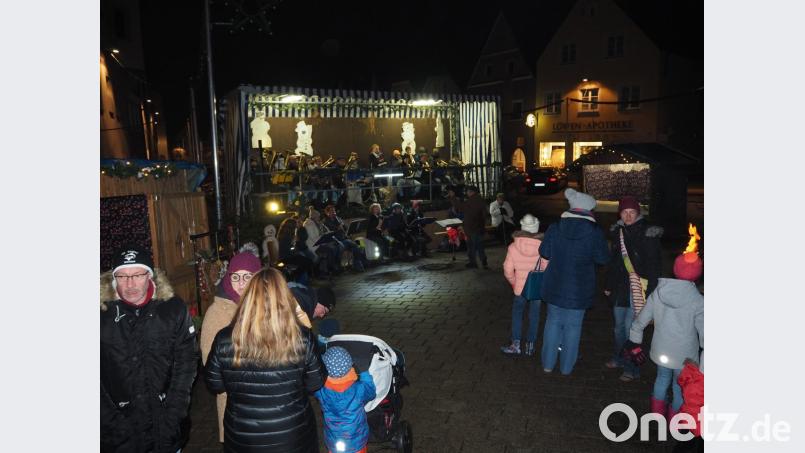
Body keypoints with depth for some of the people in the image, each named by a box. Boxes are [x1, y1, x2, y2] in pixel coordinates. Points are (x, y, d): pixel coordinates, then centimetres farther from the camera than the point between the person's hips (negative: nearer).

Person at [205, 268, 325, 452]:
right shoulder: (303, 337, -19)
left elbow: (214, 384, -1)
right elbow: (315, 384, -5)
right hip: (293, 435, 0)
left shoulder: (224, 339, -17)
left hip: (242, 438, 1)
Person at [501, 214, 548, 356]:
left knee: (517, 314, 16)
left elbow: (508, 271, -8)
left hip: (521, 288, 0)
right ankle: (530, 346, 22)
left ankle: (515, 345, 16)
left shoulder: (513, 247, -14)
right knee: (534, 316, 14)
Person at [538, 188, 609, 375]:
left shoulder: (555, 227, -8)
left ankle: (548, 364, 23)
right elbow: (603, 259, -5)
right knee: (573, 326, 11)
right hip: (580, 288, -1)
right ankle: (566, 367, 22)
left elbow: (544, 252, 0)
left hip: (555, 286, 2)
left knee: (553, 322, 16)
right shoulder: (595, 232, -12)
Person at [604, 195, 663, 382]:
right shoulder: (617, 232, 6)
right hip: (620, 287, 6)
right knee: (619, 326, 17)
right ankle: (619, 358, 36)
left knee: (631, 327, -5)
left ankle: (633, 369, 9)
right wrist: (609, 285, 17)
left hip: (638, 288, -6)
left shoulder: (647, 233, -12)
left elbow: (654, 265, -12)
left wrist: (650, 291, -16)